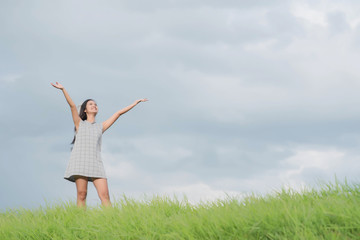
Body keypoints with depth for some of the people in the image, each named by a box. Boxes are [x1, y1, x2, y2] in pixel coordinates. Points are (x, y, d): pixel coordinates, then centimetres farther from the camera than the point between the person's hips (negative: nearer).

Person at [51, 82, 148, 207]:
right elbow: (72, 106, 6)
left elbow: (119, 113, 27)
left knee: (105, 195, -11)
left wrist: (136, 102, 30)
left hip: (95, 163, 2)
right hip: (80, 161, -2)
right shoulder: (80, 124, 19)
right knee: (81, 194, -11)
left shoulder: (100, 126, 25)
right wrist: (63, 89, -6)